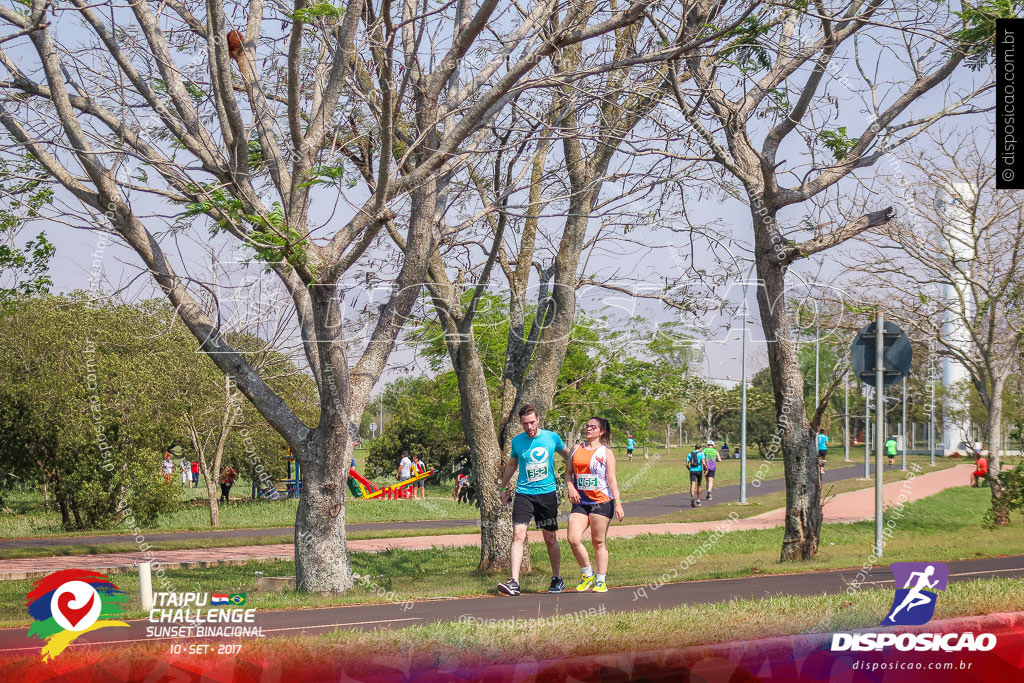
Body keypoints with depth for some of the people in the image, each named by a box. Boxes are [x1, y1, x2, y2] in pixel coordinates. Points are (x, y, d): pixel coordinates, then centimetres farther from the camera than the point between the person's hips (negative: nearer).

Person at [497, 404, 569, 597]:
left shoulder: (552, 437, 0)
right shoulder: (517, 441, 2)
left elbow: (567, 454, 19)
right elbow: (511, 465, 20)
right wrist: (503, 488, 25)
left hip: (547, 493, 0)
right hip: (524, 494, 0)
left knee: (550, 538, 9)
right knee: (518, 535, -15)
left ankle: (557, 579, 25)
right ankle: (514, 582, -21)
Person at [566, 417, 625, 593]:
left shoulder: (606, 453, 2)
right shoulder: (576, 450, 13)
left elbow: (612, 480, -2)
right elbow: (568, 472, 18)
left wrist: (618, 503, -10)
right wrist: (571, 488, -2)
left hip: (602, 501, -4)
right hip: (580, 502, 4)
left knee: (598, 542, 0)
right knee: (573, 539, -11)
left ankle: (601, 581, 9)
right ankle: (588, 574, 8)